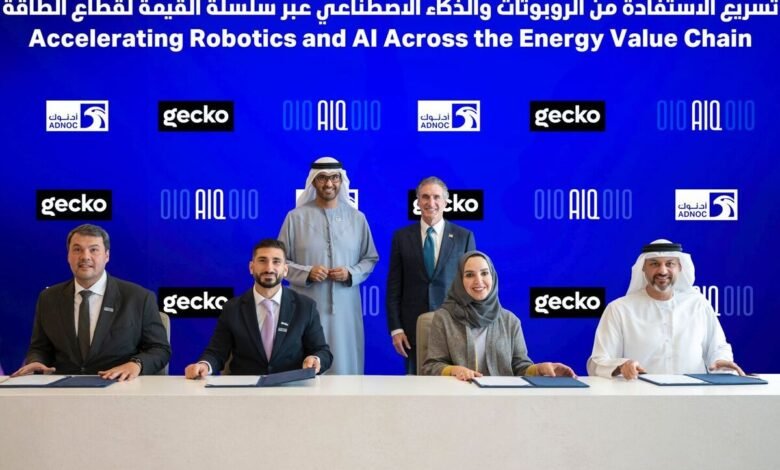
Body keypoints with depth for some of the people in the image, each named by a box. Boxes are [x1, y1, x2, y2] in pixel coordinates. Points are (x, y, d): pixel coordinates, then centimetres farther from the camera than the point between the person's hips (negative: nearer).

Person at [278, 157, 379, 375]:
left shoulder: (357, 218, 7)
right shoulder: (295, 217, 0)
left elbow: (370, 259, 11)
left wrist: (351, 274, -8)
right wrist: (307, 273, -14)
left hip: (345, 308, 2)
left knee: (344, 365, 5)